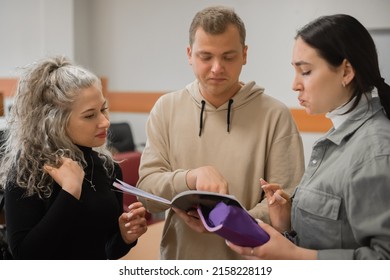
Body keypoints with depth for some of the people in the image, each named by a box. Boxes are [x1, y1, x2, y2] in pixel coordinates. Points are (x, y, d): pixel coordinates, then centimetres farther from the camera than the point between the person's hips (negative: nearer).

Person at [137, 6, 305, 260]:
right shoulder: (166, 109, -3)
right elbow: (146, 191, -8)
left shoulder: (275, 115, -10)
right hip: (179, 259, 2)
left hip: (251, 266, -2)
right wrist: (194, 176, -26)